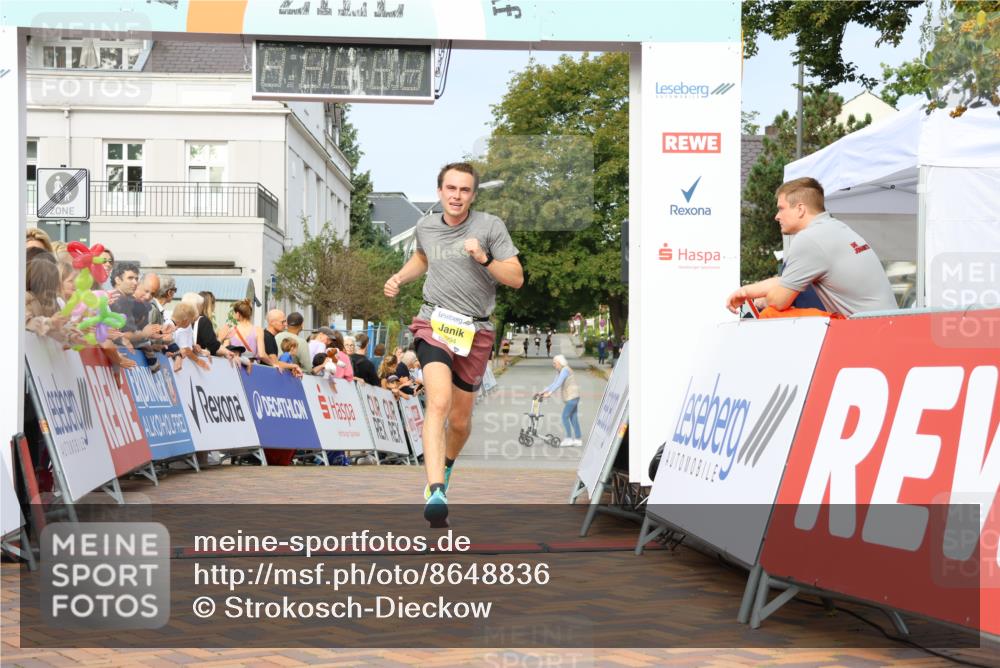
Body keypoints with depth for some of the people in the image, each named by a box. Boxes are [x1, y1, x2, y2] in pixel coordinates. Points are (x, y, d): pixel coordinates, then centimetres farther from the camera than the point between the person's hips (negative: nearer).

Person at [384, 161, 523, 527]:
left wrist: (485, 258, -20)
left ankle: (445, 467, 44)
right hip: (434, 323, 0)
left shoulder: (490, 226, -2)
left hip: (475, 332, 0)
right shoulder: (425, 226, 7)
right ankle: (436, 493, -36)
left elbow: (516, 278, -6)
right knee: (439, 402, -26)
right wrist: (400, 277, 14)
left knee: (460, 421, 9)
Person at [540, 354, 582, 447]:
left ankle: (569, 439, -7)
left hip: (572, 397, -10)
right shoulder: (560, 372, 14)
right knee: (573, 418, 9)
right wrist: (543, 391, 8)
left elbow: (558, 383, -26)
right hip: (572, 397, 10)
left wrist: (549, 393, -31)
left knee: (565, 417, -9)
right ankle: (577, 439, 12)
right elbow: (554, 383, 16)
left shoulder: (565, 370, -16)